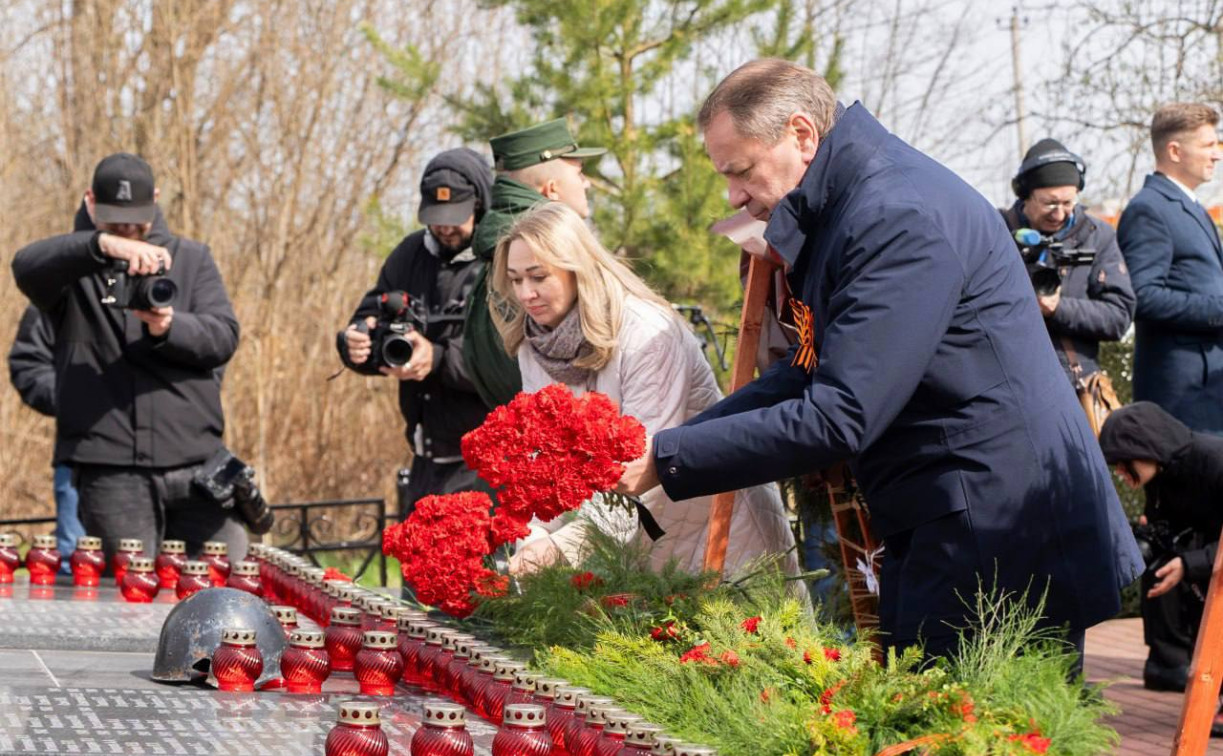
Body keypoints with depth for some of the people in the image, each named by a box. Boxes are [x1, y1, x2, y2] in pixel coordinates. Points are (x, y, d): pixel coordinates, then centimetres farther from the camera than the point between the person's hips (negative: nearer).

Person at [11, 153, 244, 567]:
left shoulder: (191, 257, 17)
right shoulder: (70, 264, 8)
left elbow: (224, 335, 4)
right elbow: (26, 266, -17)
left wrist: (170, 328, -18)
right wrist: (103, 244, -35)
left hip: (195, 460, 2)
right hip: (110, 471, -2)